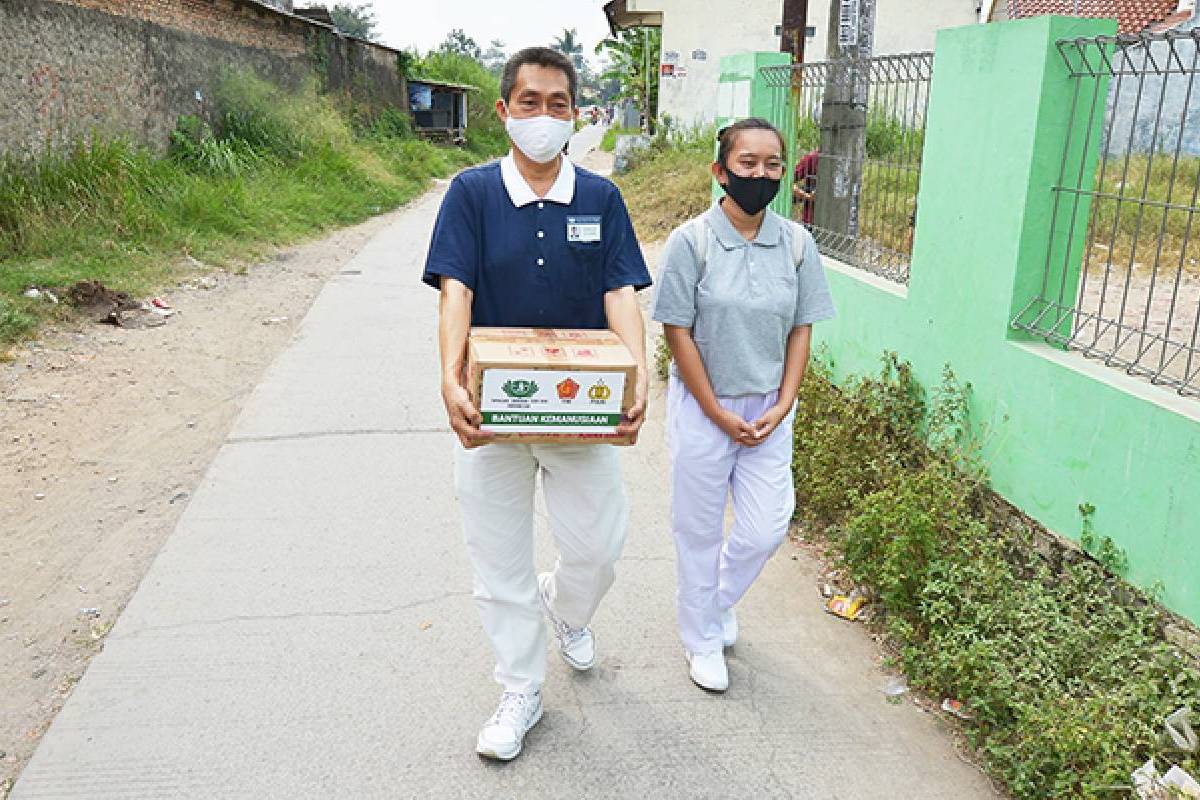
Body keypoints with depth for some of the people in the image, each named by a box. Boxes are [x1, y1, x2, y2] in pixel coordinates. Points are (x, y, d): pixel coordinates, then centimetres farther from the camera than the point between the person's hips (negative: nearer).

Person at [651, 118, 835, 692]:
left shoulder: (797, 243, -1)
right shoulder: (691, 240, -12)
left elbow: (801, 329, 4)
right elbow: (679, 333, -11)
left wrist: (782, 407, -6)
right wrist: (720, 414, -11)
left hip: (769, 411, 3)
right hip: (703, 406, -3)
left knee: (765, 530, 6)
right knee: (699, 531, 9)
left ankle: (719, 600, 38)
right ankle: (703, 640, 31)